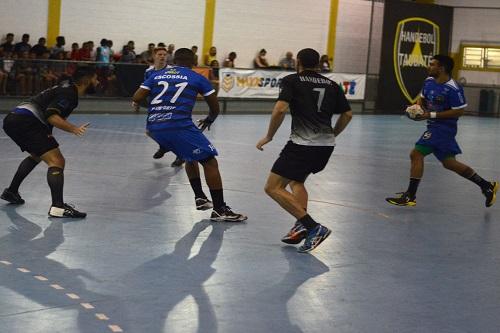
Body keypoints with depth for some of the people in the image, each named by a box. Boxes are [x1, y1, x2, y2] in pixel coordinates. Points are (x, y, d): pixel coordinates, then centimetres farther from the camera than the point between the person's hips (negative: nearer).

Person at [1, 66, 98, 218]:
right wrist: (74, 129, -31)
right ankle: (58, 207, -27)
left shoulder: (67, 87, 21)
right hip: (26, 121, -11)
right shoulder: (69, 93, -8)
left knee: (36, 155, 34)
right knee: (56, 161, -16)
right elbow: (52, 116, -22)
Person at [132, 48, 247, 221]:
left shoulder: (157, 75, 18)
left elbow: (136, 98, 9)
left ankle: (199, 197, 28)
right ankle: (219, 210, -3)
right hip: (179, 126, -6)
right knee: (209, 161, 2)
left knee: (191, 157, 29)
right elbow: (215, 107, 16)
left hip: (154, 127, 6)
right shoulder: (197, 78, 10)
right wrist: (209, 119, 37)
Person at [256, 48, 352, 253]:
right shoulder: (332, 85, 17)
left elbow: (280, 109, -12)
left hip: (302, 144, -7)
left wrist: (269, 136, -1)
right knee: (296, 181, 28)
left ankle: (313, 227, -13)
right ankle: (301, 227, 10)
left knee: (273, 188, -1)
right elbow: (347, 115, 18)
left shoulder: (291, 81, 2)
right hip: (326, 146, 7)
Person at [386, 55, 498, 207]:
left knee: (416, 154, -13)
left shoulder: (453, 89, -19)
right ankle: (487, 186, 26)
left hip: (443, 127, -9)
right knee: (449, 163, 15)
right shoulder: (429, 81, 6)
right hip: (435, 127, 9)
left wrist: (431, 115, -20)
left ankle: (410, 196, -5)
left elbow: (459, 111, -18)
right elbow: (422, 98, 21)